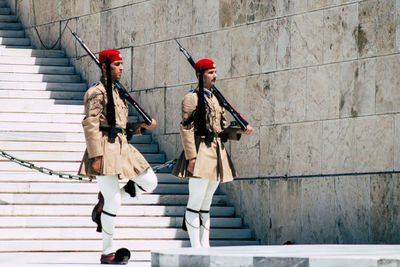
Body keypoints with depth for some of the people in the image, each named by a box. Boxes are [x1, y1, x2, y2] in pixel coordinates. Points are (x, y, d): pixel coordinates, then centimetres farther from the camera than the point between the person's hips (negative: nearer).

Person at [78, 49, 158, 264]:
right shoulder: (97, 92, -10)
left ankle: (104, 201, 16)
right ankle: (107, 252, 3)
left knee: (150, 182, 7)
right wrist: (96, 156, -21)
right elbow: (90, 125, -16)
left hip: (122, 147, 9)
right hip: (105, 149, -9)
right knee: (113, 202, -7)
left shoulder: (117, 91, 18)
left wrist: (143, 126, 7)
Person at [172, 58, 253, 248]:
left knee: (206, 204, 10)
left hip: (217, 154, 8)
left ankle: (205, 246, 11)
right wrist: (191, 157, -19)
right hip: (201, 153, -8)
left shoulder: (215, 99, 19)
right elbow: (186, 129, -12)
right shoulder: (192, 98, -6)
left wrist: (240, 131, 4)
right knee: (196, 203, -7)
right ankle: (196, 247, -7)